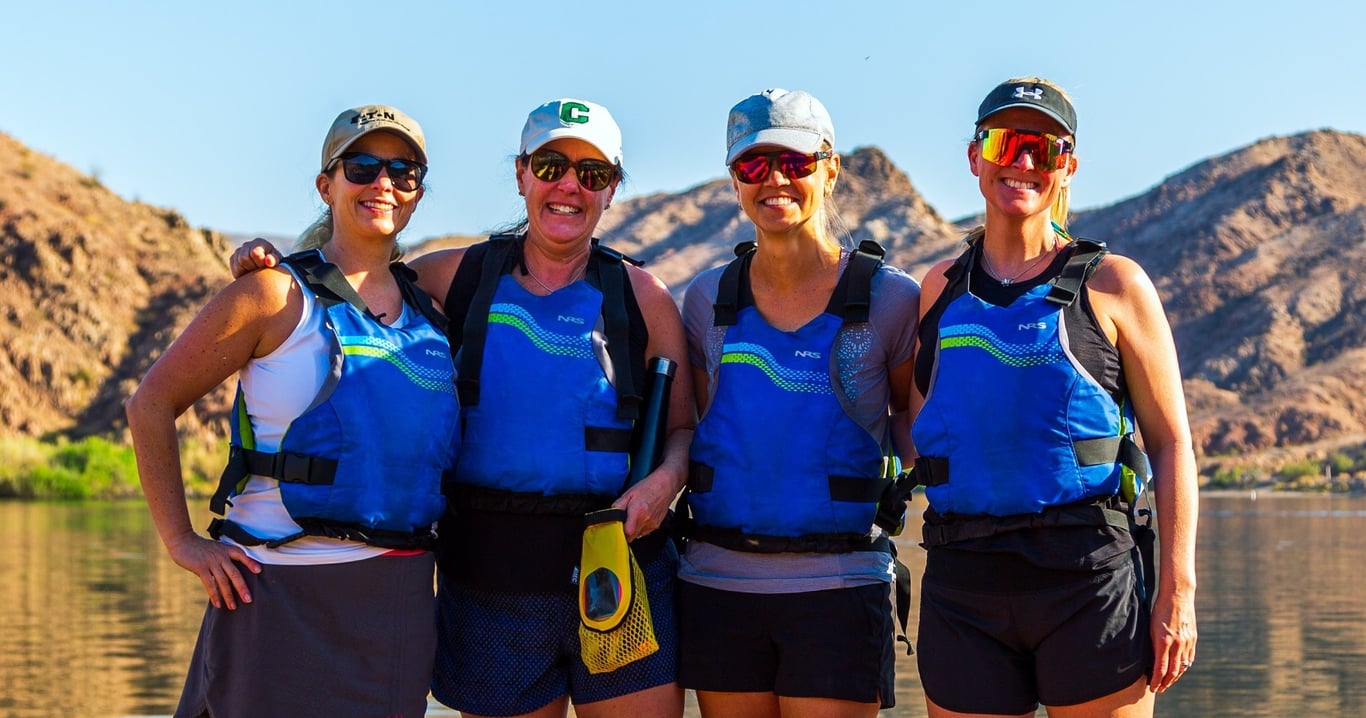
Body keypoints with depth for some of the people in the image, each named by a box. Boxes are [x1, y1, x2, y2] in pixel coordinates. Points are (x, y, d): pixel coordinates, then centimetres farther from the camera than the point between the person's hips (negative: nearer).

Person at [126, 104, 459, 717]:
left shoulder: (429, 309, 12)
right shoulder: (277, 295, -4)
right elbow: (151, 405, -2)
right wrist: (181, 540, -6)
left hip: (399, 600, 5)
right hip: (282, 591, -5)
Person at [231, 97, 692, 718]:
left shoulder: (641, 297, 5)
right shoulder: (456, 278, 6)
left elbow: (684, 428, 9)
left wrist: (664, 480, -12)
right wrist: (269, 265, -1)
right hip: (488, 579, 1)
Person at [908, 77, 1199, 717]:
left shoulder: (1111, 286, 3)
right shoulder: (941, 290, 13)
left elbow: (1171, 443, 0)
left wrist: (1178, 592, -7)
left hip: (1089, 575, -3)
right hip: (962, 585, 3)